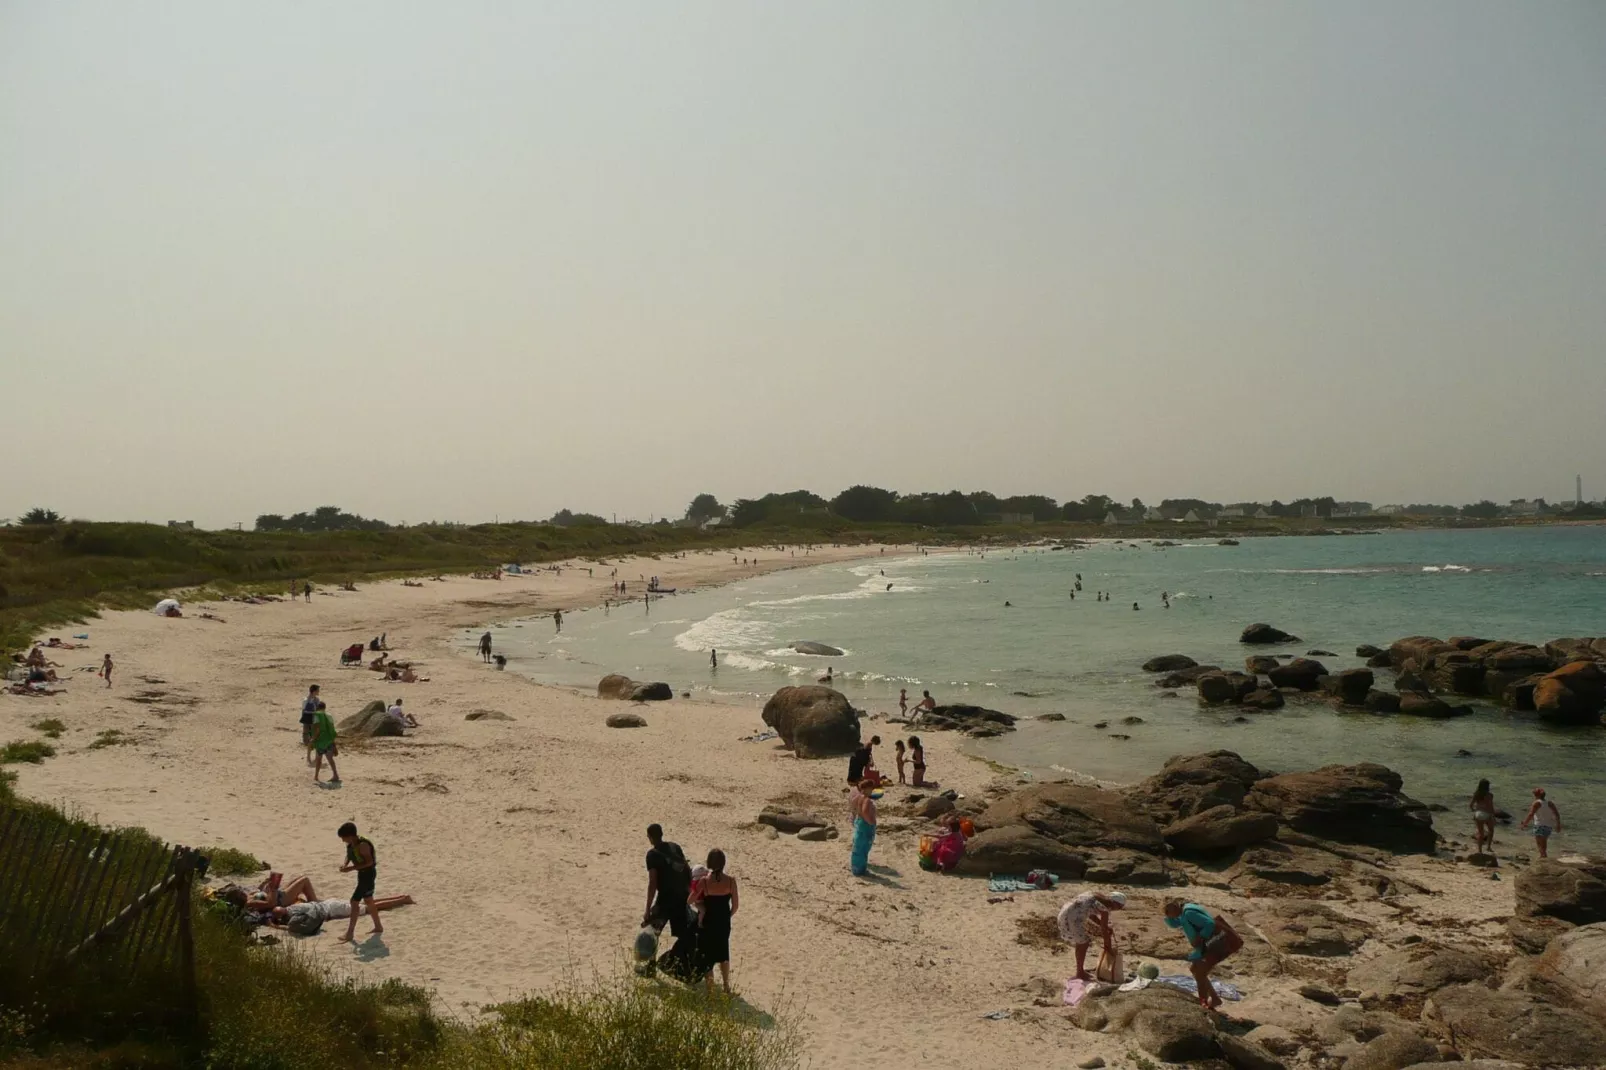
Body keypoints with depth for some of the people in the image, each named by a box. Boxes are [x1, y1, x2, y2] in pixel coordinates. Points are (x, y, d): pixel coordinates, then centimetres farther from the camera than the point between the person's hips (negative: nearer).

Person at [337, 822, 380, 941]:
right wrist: (345, 865, -7)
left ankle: (350, 933, -5)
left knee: (354, 902, -10)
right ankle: (378, 926, 33)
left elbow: (369, 862, -29)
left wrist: (351, 868, -29)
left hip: (368, 874, -10)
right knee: (368, 901, 20)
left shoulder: (362, 845, -27)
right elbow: (349, 855, 15)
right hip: (362, 873, 10)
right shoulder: (350, 844, 0)